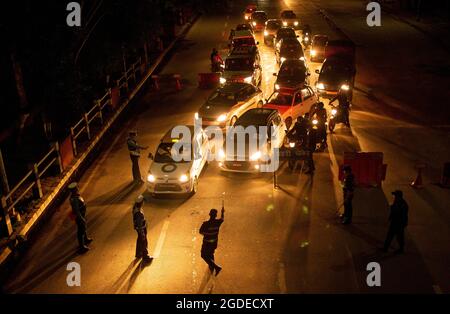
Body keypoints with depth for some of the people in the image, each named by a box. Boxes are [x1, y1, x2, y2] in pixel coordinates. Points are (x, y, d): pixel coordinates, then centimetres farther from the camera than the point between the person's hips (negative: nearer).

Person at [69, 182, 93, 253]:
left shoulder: (74, 195, -8)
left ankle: (86, 239, 54)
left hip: (82, 214, 9)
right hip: (79, 216, -9)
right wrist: (82, 220, -23)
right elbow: (76, 212, -33)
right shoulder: (75, 199, -38)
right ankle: (81, 247, 28)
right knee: (81, 231, 10)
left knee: (84, 227, 30)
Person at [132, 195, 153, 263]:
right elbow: (139, 224, -28)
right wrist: (142, 233, -19)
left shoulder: (135, 207, -8)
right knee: (143, 242, 8)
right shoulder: (138, 213, -37)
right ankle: (145, 257, 24)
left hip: (139, 227, 9)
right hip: (141, 228, -9)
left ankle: (138, 254, 45)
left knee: (139, 240, 26)